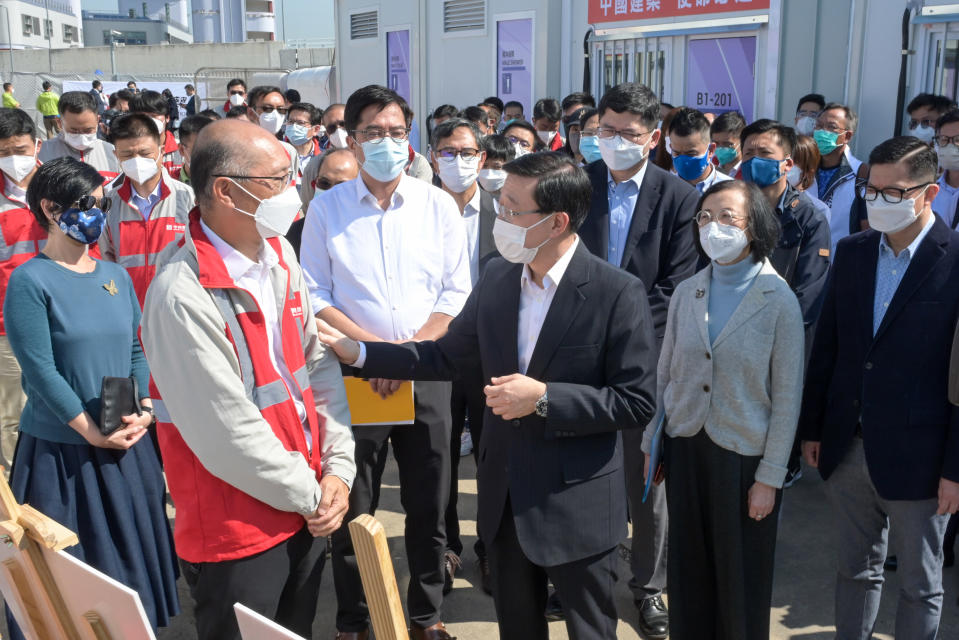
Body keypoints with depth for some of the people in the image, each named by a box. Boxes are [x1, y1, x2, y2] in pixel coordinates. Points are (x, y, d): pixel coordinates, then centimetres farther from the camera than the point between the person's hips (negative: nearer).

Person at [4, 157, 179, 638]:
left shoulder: (116, 277, 8)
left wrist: (145, 410, -6)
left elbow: (136, 350, 9)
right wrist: (94, 433, -17)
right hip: (60, 452, -5)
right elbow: (40, 369, -16)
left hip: (128, 448, 6)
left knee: (131, 558, 17)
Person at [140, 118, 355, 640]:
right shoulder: (182, 294, -24)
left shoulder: (279, 255, 1)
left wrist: (338, 469, -1)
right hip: (235, 535, -7)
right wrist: (310, 496, -10)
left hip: (306, 513, 7)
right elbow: (227, 434, -22)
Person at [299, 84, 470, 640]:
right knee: (353, 508, 7)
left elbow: (457, 292, 1)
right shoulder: (327, 208, 2)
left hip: (427, 373, 1)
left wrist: (410, 349, -12)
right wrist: (372, 345, -14)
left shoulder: (438, 205, 3)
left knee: (429, 504, 9)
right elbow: (315, 295, -1)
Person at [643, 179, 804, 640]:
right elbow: (665, 374, 7)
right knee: (688, 572, 14)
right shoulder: (686, 293, 0)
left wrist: (770, 478, -9)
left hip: (744, 455, -3)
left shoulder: (779, 302, -11)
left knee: (742, 581, 12)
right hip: (686, 447, 3)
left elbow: (787, 396, -9)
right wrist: (651, 445, 7)